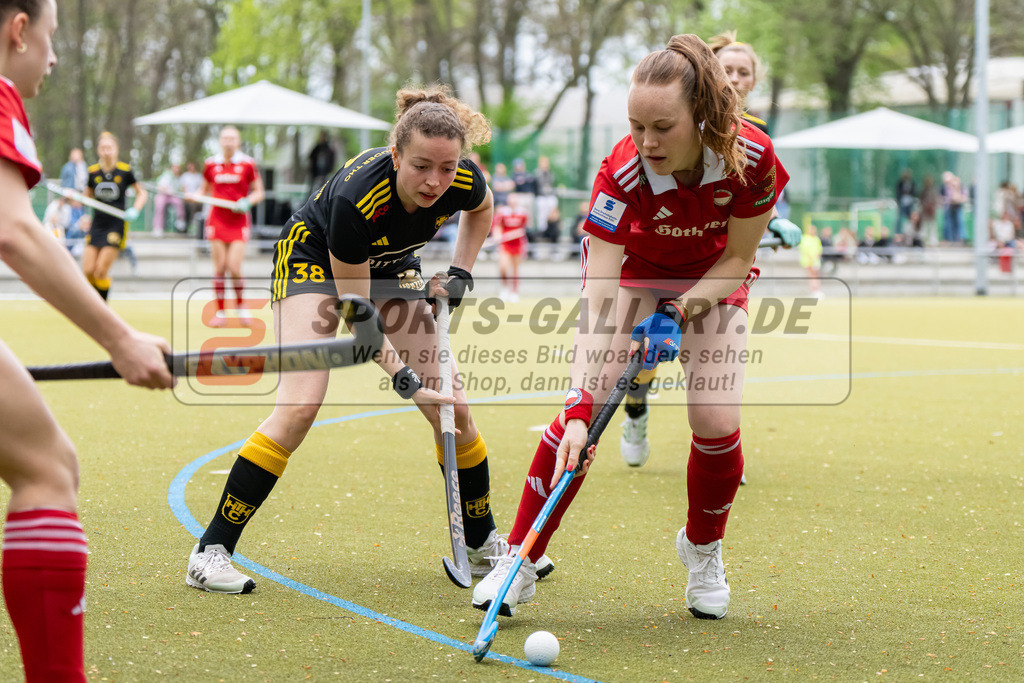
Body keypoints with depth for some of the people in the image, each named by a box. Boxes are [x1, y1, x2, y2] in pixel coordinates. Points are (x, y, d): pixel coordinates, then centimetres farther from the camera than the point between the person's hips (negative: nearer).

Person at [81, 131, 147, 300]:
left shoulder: (125, 170, -5)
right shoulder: (93, 171, 4)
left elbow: (141, 193, 6)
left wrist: (135, 210, -11)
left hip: (117, 225, -3)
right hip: (97, 225, 3)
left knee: (101, 271, -12)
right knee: (88, 270, -5)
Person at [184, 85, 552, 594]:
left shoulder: (464, 182, -26)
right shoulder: (356, 195, -40)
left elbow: (482, 209, 4)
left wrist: (461, 273, -7)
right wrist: (404, 379, -33)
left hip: (389, 266, 5)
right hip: (313, 259, -5)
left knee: (452, 409, -1)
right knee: (300, 406, -24)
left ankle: (483, 545, 18)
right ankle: (211, 551, -18)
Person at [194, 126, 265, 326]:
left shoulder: (247, 163, -2)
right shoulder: (211, 163, 5)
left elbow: (259, 192, 4)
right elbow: (205, 190, 17)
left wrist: (247, 202, -14)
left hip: (238, 222, -2)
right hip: (217, 220, 2)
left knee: (234, 267, -11)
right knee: (219, 268, -2)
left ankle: (241, 306, 12)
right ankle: (220, 312, 6)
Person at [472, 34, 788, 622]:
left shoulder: (751, 157, -33)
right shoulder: (623, 172, -36)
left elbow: (739, 258, -14)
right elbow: (596, 300, -39)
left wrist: (681, 312, -28)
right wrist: (580, 409, -47)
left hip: (715, 281, 1)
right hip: (635, 271, -1)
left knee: (716, 420, -13)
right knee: (583, 408, -16)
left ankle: (704, 550, 16)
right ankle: (520, 562, -7)